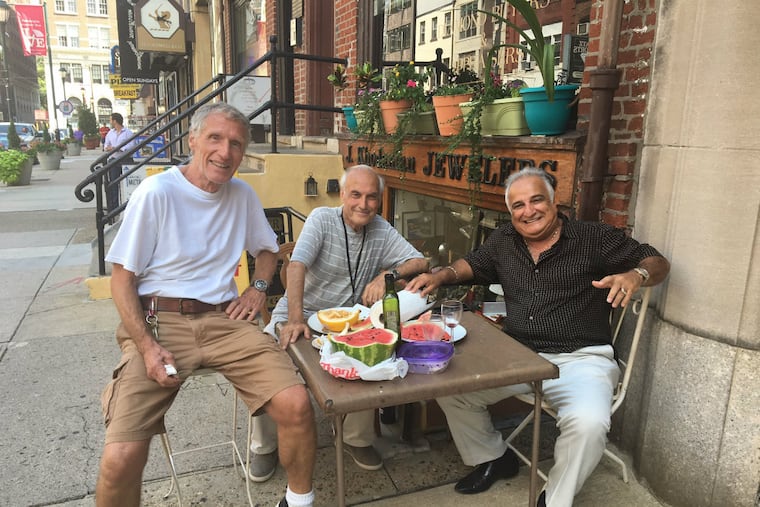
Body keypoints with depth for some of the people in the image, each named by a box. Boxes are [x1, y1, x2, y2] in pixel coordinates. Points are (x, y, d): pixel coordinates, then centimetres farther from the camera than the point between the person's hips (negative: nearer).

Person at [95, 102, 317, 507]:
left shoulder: (243, 195, 9)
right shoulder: (156, 192, -5)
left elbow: (267, 248, 27)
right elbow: (122, 278, -2)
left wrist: (258, 286, 7)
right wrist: (147, 346, -15)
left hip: (223, 319, 3)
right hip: (157, 321, -3)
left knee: (295, 404, -21)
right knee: (120, 459, -22)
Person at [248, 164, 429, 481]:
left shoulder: (382, 230, 4)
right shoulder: (322, 219, -9)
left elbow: (420, 262, -1)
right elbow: (297, 266, -22)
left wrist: (388, 274, -21)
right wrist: (294, 320, -35)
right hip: (300, 315, -2)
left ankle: (358, 439, 5)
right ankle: (265, 446, 3)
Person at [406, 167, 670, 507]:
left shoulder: (593, 238, -3)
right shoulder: (503, 240, 10)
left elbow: (658, 262, 0)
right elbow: (473, 263, 26)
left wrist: (635, 275, -23)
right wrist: (441, 276, 6)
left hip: (578, 359, -4)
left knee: (588, 425, -33)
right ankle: (493, 458, 20)